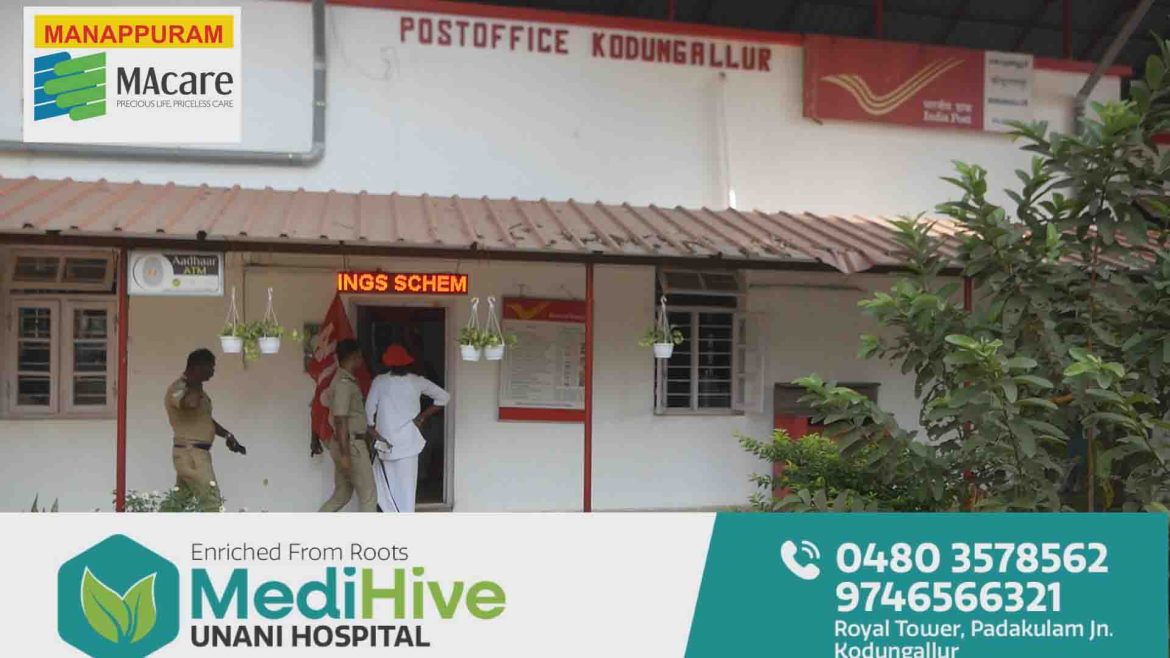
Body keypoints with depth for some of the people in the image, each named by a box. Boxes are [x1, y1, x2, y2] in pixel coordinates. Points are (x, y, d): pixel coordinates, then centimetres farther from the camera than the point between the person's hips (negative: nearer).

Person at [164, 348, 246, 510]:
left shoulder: (195, 389, 17)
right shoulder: (177, 389, -14)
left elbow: (205, 419, 26)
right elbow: (191, 403, -38)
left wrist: (227, 435, 13)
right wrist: (195, 383, -17)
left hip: (194, 453, 10)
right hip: (190, 454, -10)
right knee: (211, 502, -13)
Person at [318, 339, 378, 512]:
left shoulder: (345, 380, 13)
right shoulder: (344, 383, -18)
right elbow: (340, 421, -22)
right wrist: (345, 454, -24)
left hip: (347, 444, 10)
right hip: (351, 445, -10)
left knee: (342, 494, 16)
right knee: (369, 493, 0)